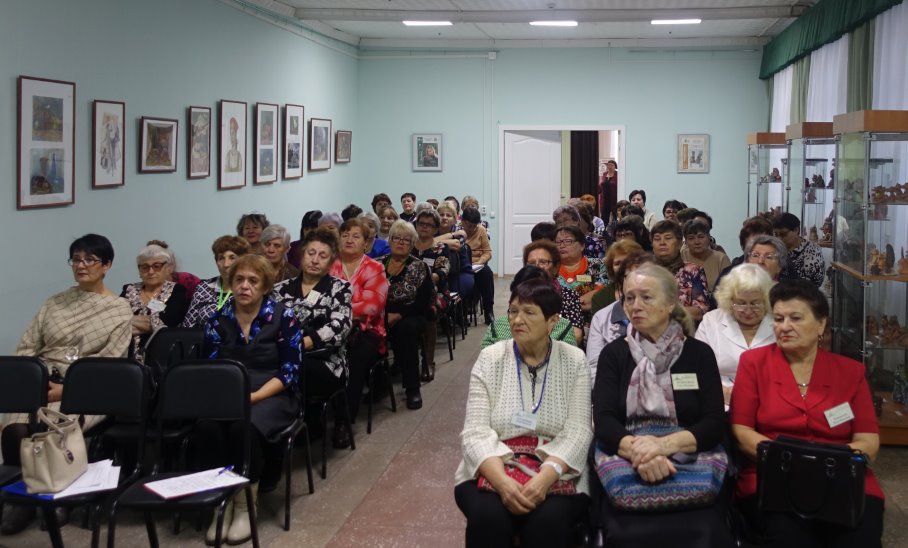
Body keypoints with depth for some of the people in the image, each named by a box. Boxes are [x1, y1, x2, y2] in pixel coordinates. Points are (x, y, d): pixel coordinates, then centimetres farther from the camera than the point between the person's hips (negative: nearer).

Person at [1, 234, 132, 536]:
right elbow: (26, 349, 12)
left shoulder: (120, 310, 2)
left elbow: (108, 363, -7)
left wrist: (66, 389, -18)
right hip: (41, 384, 4)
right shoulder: (54, 303, 16)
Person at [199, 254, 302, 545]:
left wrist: (252, 397, -20)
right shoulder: (218, 319, 7)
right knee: (206, 425, -32)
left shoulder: (283, 317, -3)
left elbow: (289, 372, -8)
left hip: (271, 395, -3)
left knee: (244, 426, -36)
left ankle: (245, 505, -18)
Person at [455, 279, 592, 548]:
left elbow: (577, 430, -8)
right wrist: (502, 481, -25)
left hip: (557, 473, 0)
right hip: (492, 472, 1)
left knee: (548, 520, -30)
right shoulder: (490, 359, 2)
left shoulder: (574, 361, 1)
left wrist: (545, 477, -26)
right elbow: (475, 431, -7)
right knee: (488, 516, -30)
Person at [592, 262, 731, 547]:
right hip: (627, 472, 0)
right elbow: (604, 422, -3)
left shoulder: (699, 353, 9)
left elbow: (716, 424, -1)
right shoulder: (614, 354, 9)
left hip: (692, 469, 1)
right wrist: (637, 450, -24)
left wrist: (665, 444, -19)